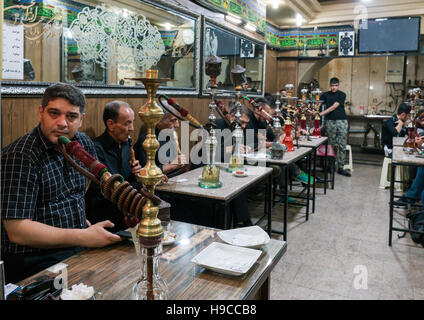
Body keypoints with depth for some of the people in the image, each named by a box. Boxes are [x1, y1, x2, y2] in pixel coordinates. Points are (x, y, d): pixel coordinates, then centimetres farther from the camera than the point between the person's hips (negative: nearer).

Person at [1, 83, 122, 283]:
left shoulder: (83, 144, 5)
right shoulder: (19, 156, -16)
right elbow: (17, 231, -21)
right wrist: (85, 237, -24)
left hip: (79, 249, 7)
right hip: (35, 260, -7)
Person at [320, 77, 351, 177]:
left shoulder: (342, 95, 2)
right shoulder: (325, 95, 10)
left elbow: (334, 106, -11)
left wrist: (322, 113, -20)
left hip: (342, 121, 0)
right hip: (330, 121, 1)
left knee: (342, 146, -1)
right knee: (331, 145, 2)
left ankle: (340, 168, 4)